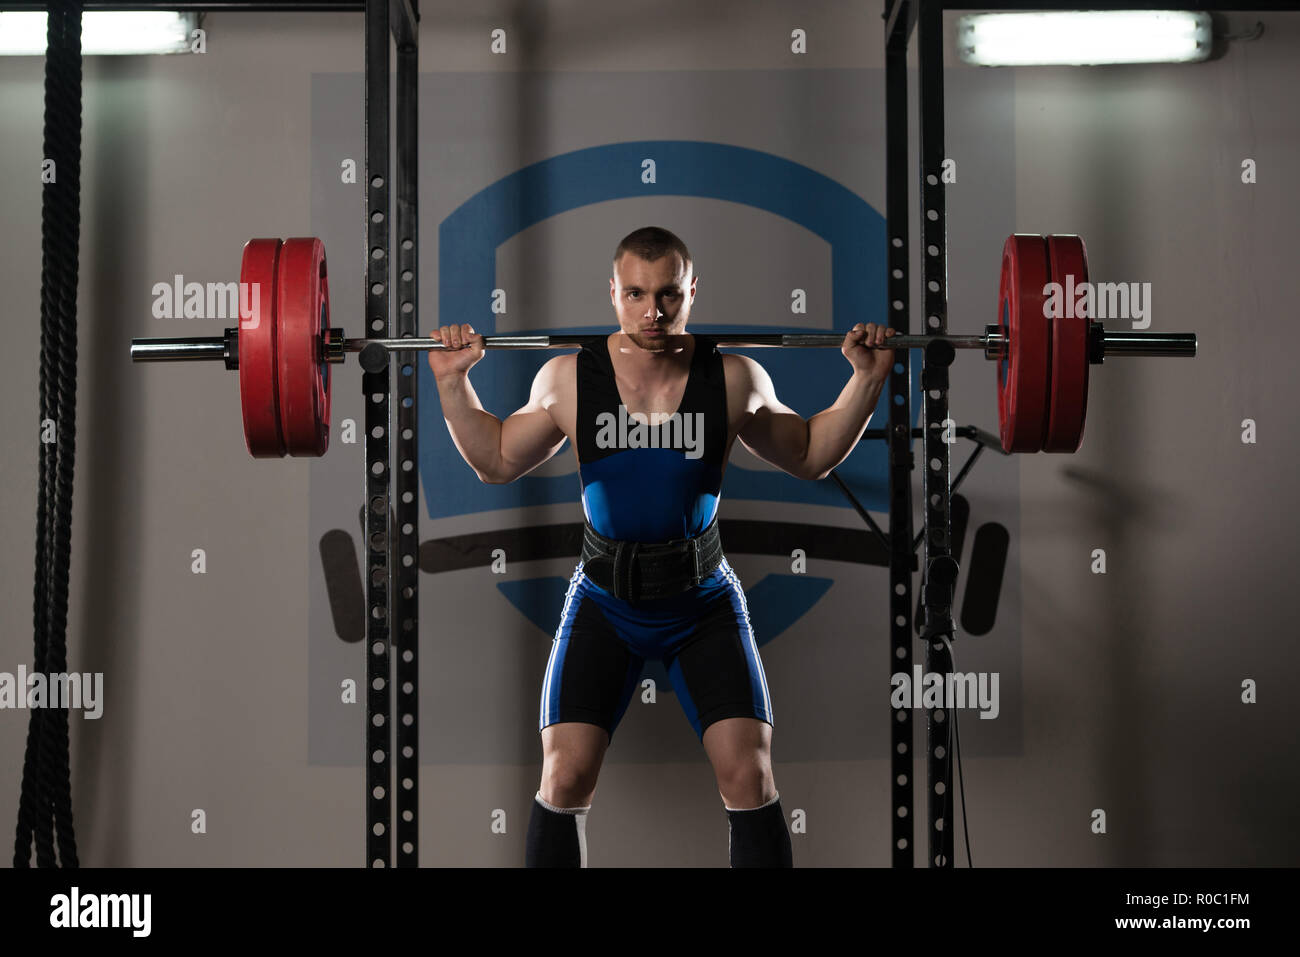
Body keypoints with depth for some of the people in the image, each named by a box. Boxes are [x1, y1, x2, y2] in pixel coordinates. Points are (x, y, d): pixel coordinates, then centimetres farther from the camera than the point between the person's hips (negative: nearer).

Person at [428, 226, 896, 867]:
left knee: (749, 776, -9)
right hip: (603, 600, 0)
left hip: (704, 600, 0)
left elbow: (810, 457, 7)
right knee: (564, 776, -9)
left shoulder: (735, 378, -7)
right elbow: (497, 461, 8)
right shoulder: (567, 379, -7)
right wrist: (453, 382, -3)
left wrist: (866, 380, -3)